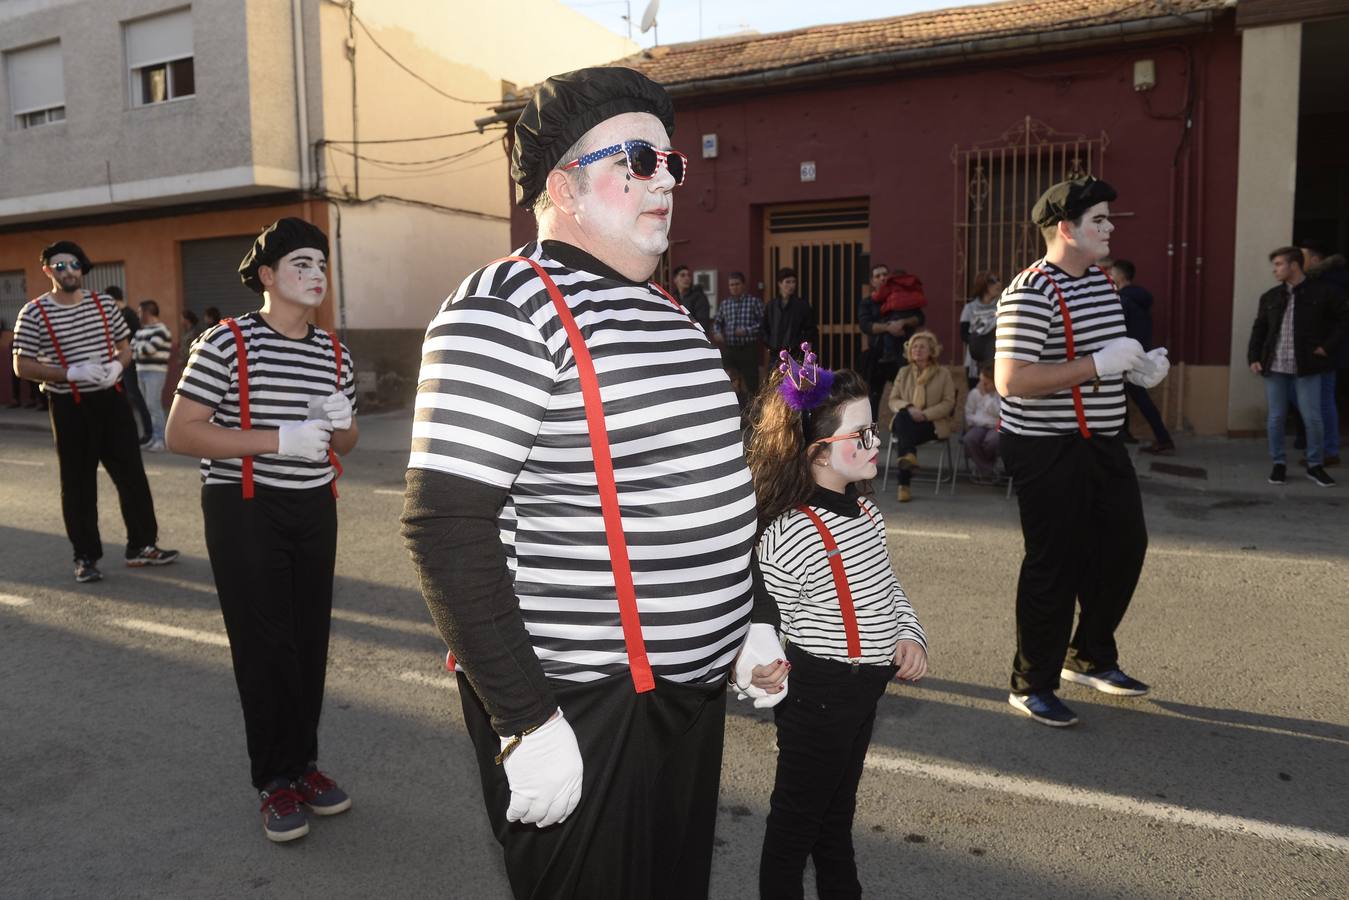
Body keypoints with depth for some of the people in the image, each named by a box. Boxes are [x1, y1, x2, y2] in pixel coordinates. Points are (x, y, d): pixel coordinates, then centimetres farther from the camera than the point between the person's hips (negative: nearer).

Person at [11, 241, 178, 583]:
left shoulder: (104, 305, 5)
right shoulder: (34, 313, -5)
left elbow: (125, 346, 13)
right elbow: (22, 366, -7)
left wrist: (116, 366, -10)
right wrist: (70, 373, -21)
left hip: (111, 399, 3)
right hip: (70, 406, -3)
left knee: (132, 474, 6)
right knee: (78, 484, 4)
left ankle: (141, 546, 18)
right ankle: (85, 557, 15)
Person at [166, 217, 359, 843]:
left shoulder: (334, 352, 8)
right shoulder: (228, 342, -9)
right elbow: (180, 434, -14)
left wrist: (339, 422, -7)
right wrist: (279, 439, -22)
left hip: (314, 509, 5)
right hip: (245, 510, -5)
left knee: (311, 637, 8)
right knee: (263, 643, 0)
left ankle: (304, 762, 25)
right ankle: (274, 780, 16)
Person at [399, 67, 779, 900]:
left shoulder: (669, 312, 11)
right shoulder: (508, 311, -16)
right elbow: (446, 526, -21)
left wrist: (753, 618, 17)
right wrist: (524, 722, -22)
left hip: (693, 685, 8)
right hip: (583, 709, -8)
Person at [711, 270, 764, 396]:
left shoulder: (754, 302, -1)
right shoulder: (724, 304, 11)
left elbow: (763, 322, -8)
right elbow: (717, 322, 18)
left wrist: (747, 331, -19)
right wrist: (717, 332, -3)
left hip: (748, 349, -4)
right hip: (729, 349, 4)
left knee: (751, 383, -1)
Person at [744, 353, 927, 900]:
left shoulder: (866, 513, 3)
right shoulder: (788, 537, -25)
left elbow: (887, 586, 14)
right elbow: (764, 624, -18)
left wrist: (909, 633, -1)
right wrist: (764, 670, -35)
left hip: (863, 688, 9)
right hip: (816, 692, -8)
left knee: (839, 803, 25)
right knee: (799, 812, 10)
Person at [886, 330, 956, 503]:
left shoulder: (943, 373, 7)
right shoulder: (904, 372, 16)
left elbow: (948, 403, 0)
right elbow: (893, 400, 11)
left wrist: (925, 414, -16)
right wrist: (908, 408, -12)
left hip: (932, 424, -2)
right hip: (907, 421, 3)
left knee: (903, 433, -34)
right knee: (901, 416, -35)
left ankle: (904, 484, -38)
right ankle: (908, 456, -46)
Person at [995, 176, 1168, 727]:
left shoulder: (1102, 282, 12)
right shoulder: (1031, 293, -19)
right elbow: (1011, 380, -28)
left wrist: (1137, 366, 6)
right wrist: (1098, 364, -26)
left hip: (1101, 444, 9)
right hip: (1049, 453, -9)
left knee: (1124, 545, 16)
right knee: (1055, 566, -1)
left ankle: (1089, 658, 36)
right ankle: (1032, 686, 17)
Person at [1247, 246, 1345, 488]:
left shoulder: (1322, 291, -1)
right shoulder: (1270, 297, 8)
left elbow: (1342, 320, 4)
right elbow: (1259, 329, 12)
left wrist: (1329, 346, -5)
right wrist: (1254, 357, 3)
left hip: (1306, 366, -3)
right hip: (1275, 366, 3)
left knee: (1313, 418, 1)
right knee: (1276, 418, 6)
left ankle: (1315, 466, 15)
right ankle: (1279, 464, 17)